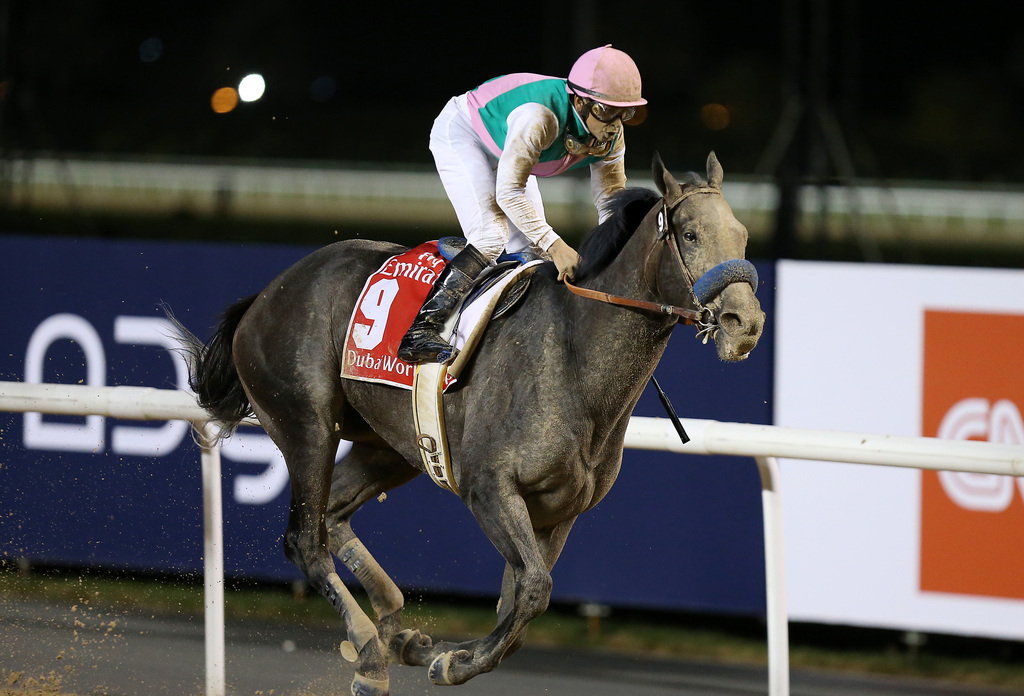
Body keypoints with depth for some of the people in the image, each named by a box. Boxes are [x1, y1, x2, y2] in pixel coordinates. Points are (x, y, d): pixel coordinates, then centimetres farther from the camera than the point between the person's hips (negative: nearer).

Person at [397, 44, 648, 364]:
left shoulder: (611, 138, -19)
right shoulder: (540, 118, -43)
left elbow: (611, 205, -8)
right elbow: (508, 193, -43)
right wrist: (554, 245, -48)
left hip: (500, 150, 8)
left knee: (529, 248, 1)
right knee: (491, 238, -23)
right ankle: (420, 333, -24)